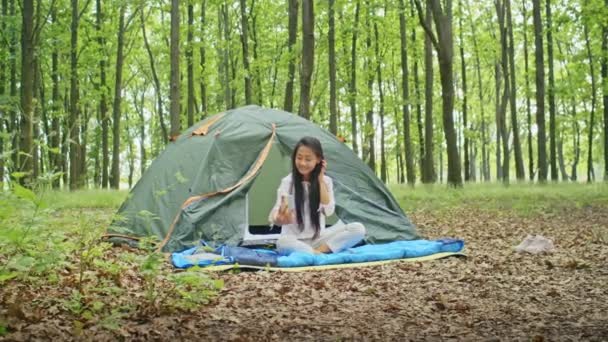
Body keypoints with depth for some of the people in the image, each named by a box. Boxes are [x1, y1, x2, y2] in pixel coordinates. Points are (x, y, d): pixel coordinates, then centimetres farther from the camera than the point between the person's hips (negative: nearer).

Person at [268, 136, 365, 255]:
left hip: (318, 239, 3)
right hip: (295, 241, -3)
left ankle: (319, 250, -25)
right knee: (283, 242, -40)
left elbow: (328, 211, -12)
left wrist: (320, 180, -10)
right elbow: (276, 213, -19)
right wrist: (279, 219, -44)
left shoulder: (326, 181, 2)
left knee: (358, 228, -18)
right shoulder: (287, 182, -7)